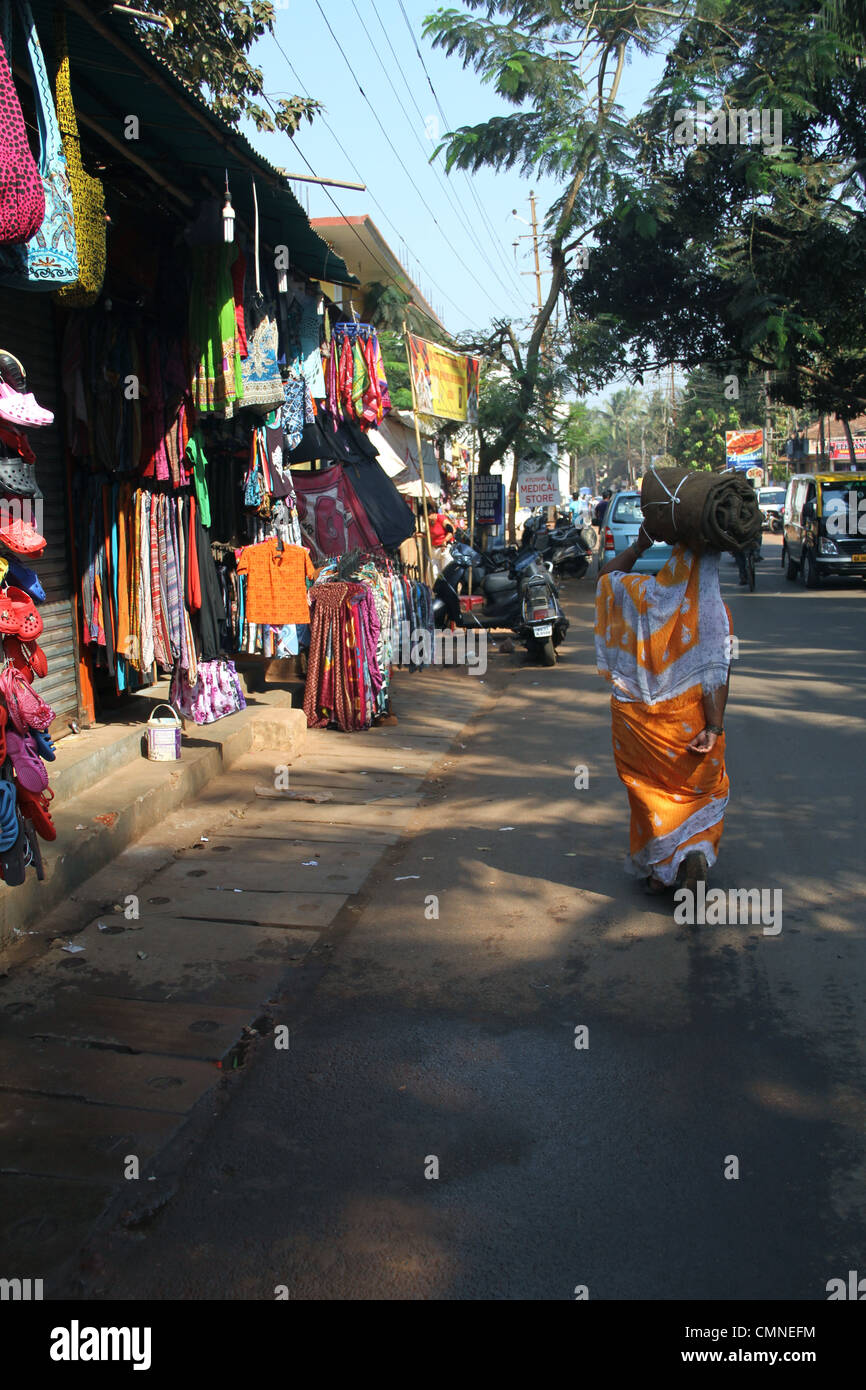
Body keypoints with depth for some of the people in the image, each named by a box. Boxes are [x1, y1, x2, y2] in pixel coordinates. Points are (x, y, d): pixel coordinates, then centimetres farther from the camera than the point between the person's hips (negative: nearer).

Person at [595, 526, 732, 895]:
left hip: (636, 719, 1)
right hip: (689, 723, -1)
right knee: (702, 789, 17)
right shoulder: (713, 610, -11)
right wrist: (714, 727, -16)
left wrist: (638, 547, 16)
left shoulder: (638, 594, -7)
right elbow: (716, 671, -16)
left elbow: (606, 575, 15)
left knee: (650, 790, 16)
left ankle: (659, 870, 21)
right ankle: (696, 851, -6)